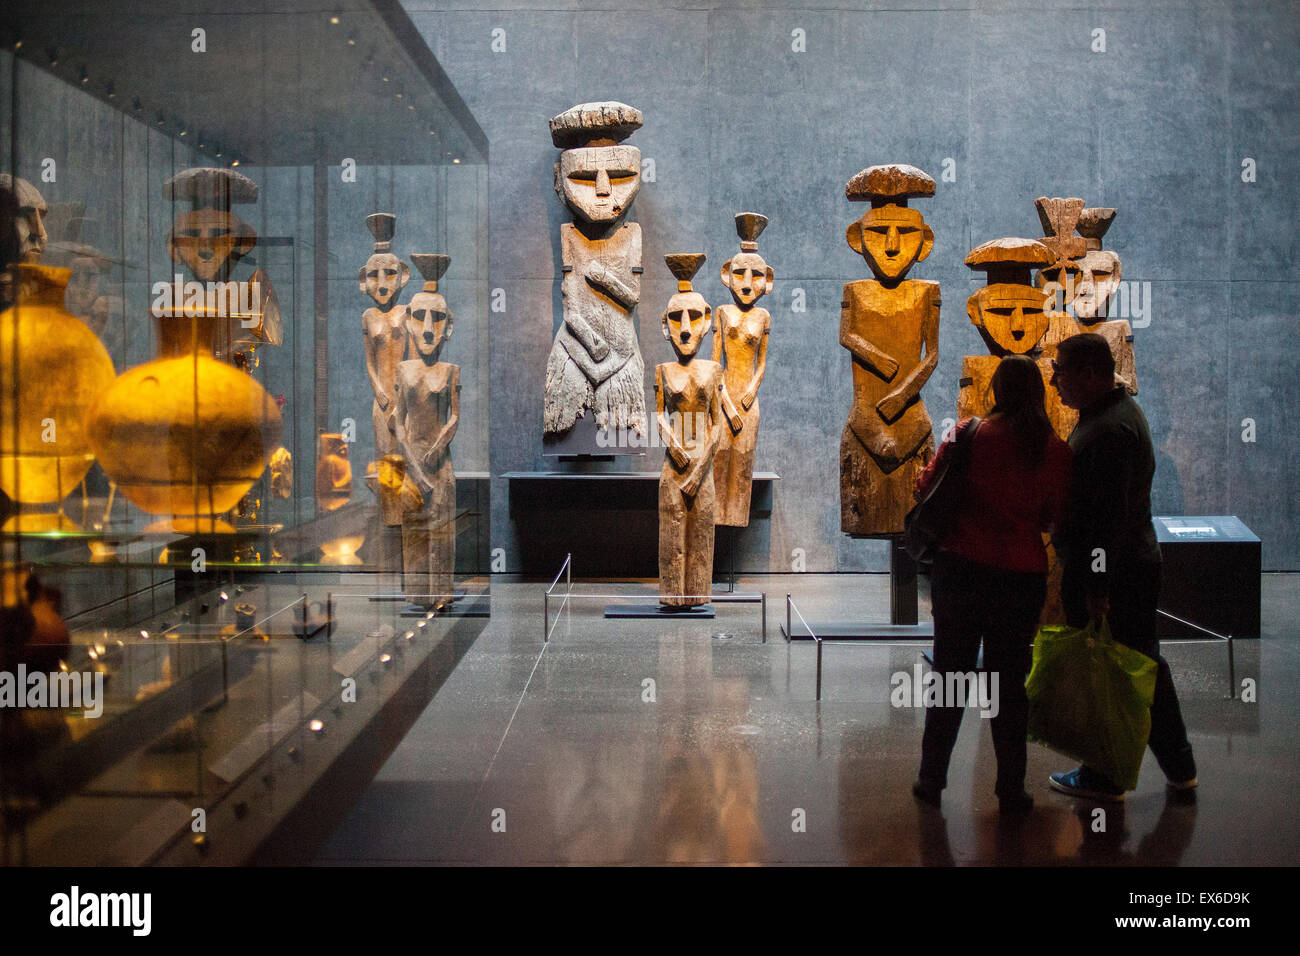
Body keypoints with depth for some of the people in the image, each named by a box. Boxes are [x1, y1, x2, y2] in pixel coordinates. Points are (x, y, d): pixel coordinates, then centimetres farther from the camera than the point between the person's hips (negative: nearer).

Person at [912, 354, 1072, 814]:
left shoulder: (970, 435, -7)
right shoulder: (1056, 451, -4)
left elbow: (926, 486, 1)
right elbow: (1052, 518, 5)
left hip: (961, 568, 0)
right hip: (1023, 575, 1)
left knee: (950, 676, 11)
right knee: (1010, 683, 11)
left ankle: (932, 779, 17)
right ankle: (1011, 789, 15)